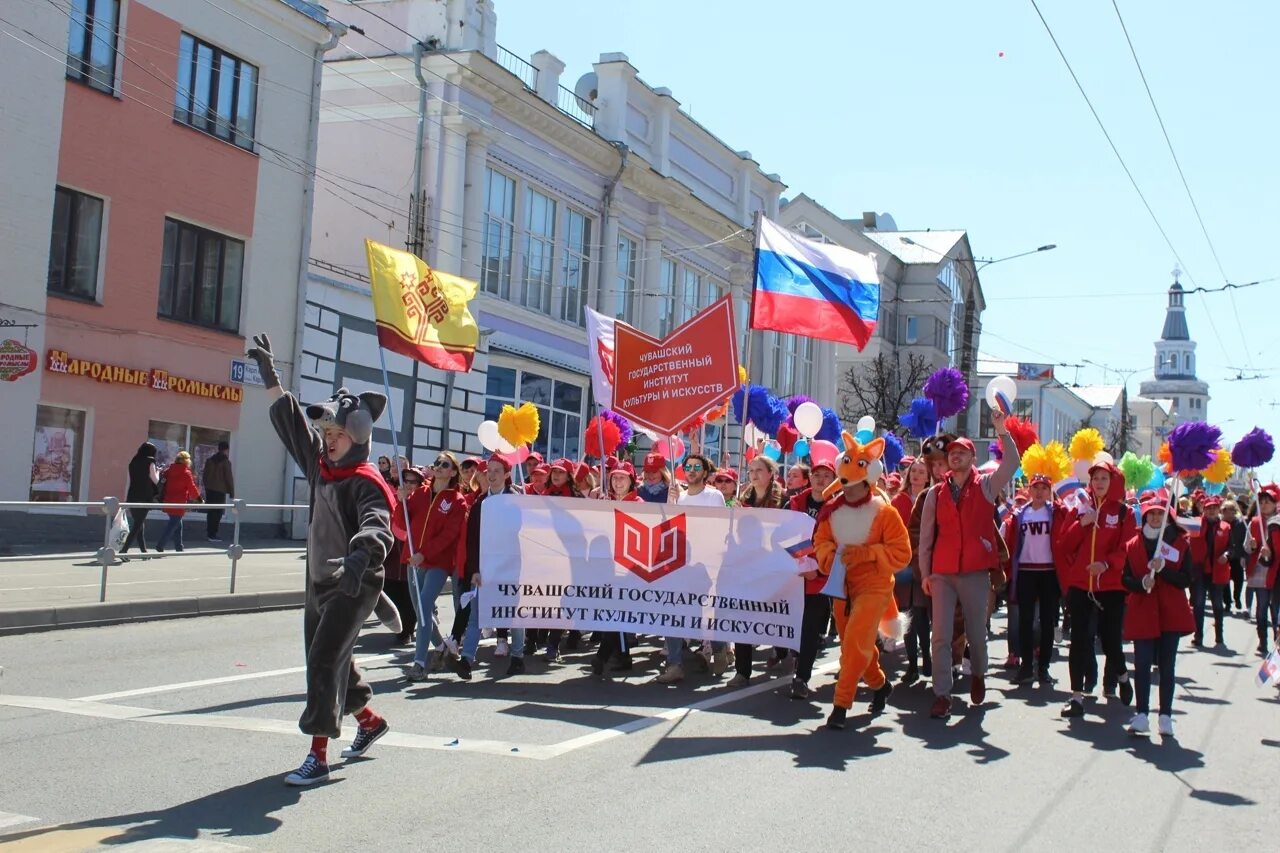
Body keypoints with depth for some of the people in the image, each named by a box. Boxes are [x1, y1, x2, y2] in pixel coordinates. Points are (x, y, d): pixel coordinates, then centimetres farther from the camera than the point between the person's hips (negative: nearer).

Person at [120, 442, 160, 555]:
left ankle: (144, 550, 19)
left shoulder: (133, 462, 11)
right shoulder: (149, 463, -5)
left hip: (132, 498, 6)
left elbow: (128, 483, 11)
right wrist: (157, 472, 19)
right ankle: (123, 550, -15)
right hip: (144, 499, -6)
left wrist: (125, 499, 14)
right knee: (137, 526, -5)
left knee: (139, 525, 15)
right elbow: (156, 481, -1)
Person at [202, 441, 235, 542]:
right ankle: (212, 535, -5)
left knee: (210, 511, 13)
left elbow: (204, 476, 13)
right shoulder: (226, 462, -9)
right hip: (220, 490, -6)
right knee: (217, 512, -2)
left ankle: (209, 533, 16)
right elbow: (229, 478, -9)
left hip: (209, 489, 6)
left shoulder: (209, 460, 9)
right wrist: (231, 493, -3)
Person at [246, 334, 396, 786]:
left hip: (353, 587, -8)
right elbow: (290, 418, 17)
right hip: (318, 582, 8)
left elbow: (377, 527, -37)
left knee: (324, 662, -14)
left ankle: (318, 757, -9)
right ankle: (370, 722, 40)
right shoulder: (319, 464, 5)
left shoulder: (367, 484, -18)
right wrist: (270, 374, 19)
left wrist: (361, 554, -57)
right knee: (328, 663, 18)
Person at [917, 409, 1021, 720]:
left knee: (976, 632, 10)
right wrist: (925, 572, 5)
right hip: (942, 573, 1)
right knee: (941, 635, -5)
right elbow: (926, 535, 10)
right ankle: (942, 695, -2)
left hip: (976, 572, -1)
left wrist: (1001, 430, -19)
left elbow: (1012, 463, -11)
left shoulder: (986, 486, 5)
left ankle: (978, 675, 38)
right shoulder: (935, 493, 8)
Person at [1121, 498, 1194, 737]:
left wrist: (1162, 569, -17)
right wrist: (1141, 583, -15)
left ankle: (1166, 716, 8)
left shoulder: (1181, 543, 4)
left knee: (1167, 665, 3)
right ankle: (1142, 715, -2)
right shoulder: (1133, 545, 8)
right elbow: (1125, 579, 5)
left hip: (1171, 612, 0)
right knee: (1142, 663, -5)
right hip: (1142, 612, 0)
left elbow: (1186, 579, -2)